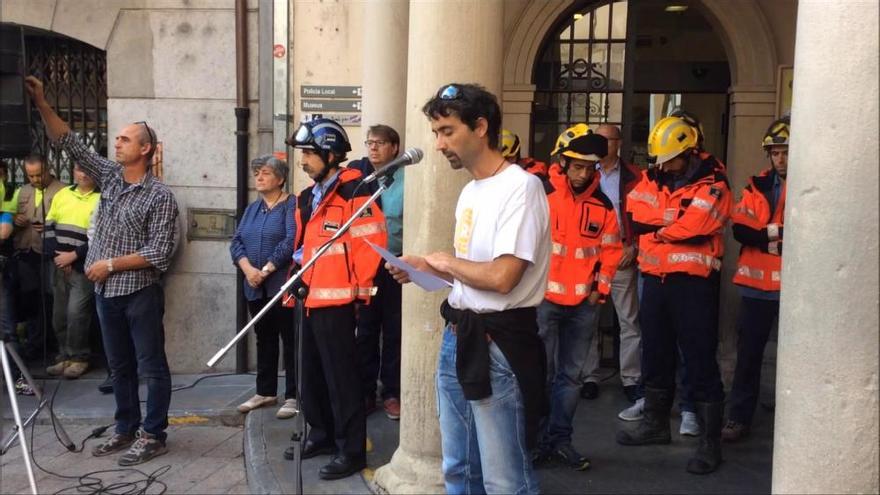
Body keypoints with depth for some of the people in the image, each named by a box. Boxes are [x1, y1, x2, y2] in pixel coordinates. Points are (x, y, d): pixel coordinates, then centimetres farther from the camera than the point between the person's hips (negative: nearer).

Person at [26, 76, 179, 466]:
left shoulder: (160, 196, -12)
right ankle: (127, 430, 26)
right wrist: (41, 103, -3)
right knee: (120, 367, 15)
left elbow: (158, 255, -16)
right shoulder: (109, 176, 7)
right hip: (106, 292, 7)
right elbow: (69, 143, 6)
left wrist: (110, 264, -14)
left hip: (140, 294, -7)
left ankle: (154, 437, 9)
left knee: (151, 367, 2)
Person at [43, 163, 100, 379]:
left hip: (84, 267, -5)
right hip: (60, 266, 5)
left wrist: (74, 256, -15)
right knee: (60, 314, 8)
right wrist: (56, 255, -4)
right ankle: (65, 356, 21)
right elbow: (49, 226, 9)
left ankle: (79, 357, 5)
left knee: (76, 313, -10)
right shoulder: (62, 195, 12)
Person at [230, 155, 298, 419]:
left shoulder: (291, 205, -5)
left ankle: (292, 396, 4)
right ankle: (265, 392, 25)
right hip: (255, 288, 7)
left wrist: (266, 270, -18)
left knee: (290, 340, -2)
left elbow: (292, 241, -18)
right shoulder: (252, 208, 16)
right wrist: (248, 269, -10)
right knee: (264, 340, 15)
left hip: (283, 285, -7)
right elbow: (237, 242, 8)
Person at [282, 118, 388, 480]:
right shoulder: (307, 197, 15)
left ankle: (351, 450, 9)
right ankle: (322, 435, 33)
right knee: (313, 371, 17)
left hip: (336, 299, -9)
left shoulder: (353, 191, -13)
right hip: (310, 298, 9)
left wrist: (359, 288, -13)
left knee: (341, 375, -2)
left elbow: (372, 241, -16)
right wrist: (295, 284, 16)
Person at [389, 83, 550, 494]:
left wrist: (447, 262, -8)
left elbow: (501, 277, -24)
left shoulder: (520, 187, -16)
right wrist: (426, 269, 5)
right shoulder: (469, 192, 14)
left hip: (498, 344, -9)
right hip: (457, 336, 9)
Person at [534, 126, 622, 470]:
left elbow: (610, 250, 13)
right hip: (544, 297, -4)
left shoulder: (602, 204, 5)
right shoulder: (540, 194, -7)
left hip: (584, 303, 4)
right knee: (541, 372, 0)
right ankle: (537, 438, 13)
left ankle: (560, 438, 21)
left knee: (571, 374, 10)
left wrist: (600, 289, 5)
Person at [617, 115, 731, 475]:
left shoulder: (712, 185, -9)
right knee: (655, 354, 17)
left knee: (699, 360, -4)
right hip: (655, 279, 7)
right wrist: (678, 218, -12)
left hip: (692, 283, -7)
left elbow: (694, 229, -23)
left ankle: (711, 441, 5)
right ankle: (655, 424, 33)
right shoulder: (653, 179, 10)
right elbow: (637, 215, -4)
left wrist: (658, 229, -7)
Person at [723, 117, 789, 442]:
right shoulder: (757, 186, 8)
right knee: (748, 353, 10)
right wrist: (778, 236, -14)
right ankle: (739, 417, 21)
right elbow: (740, 229, -2)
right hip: (757, 284, 3)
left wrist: (765, 234, -14)